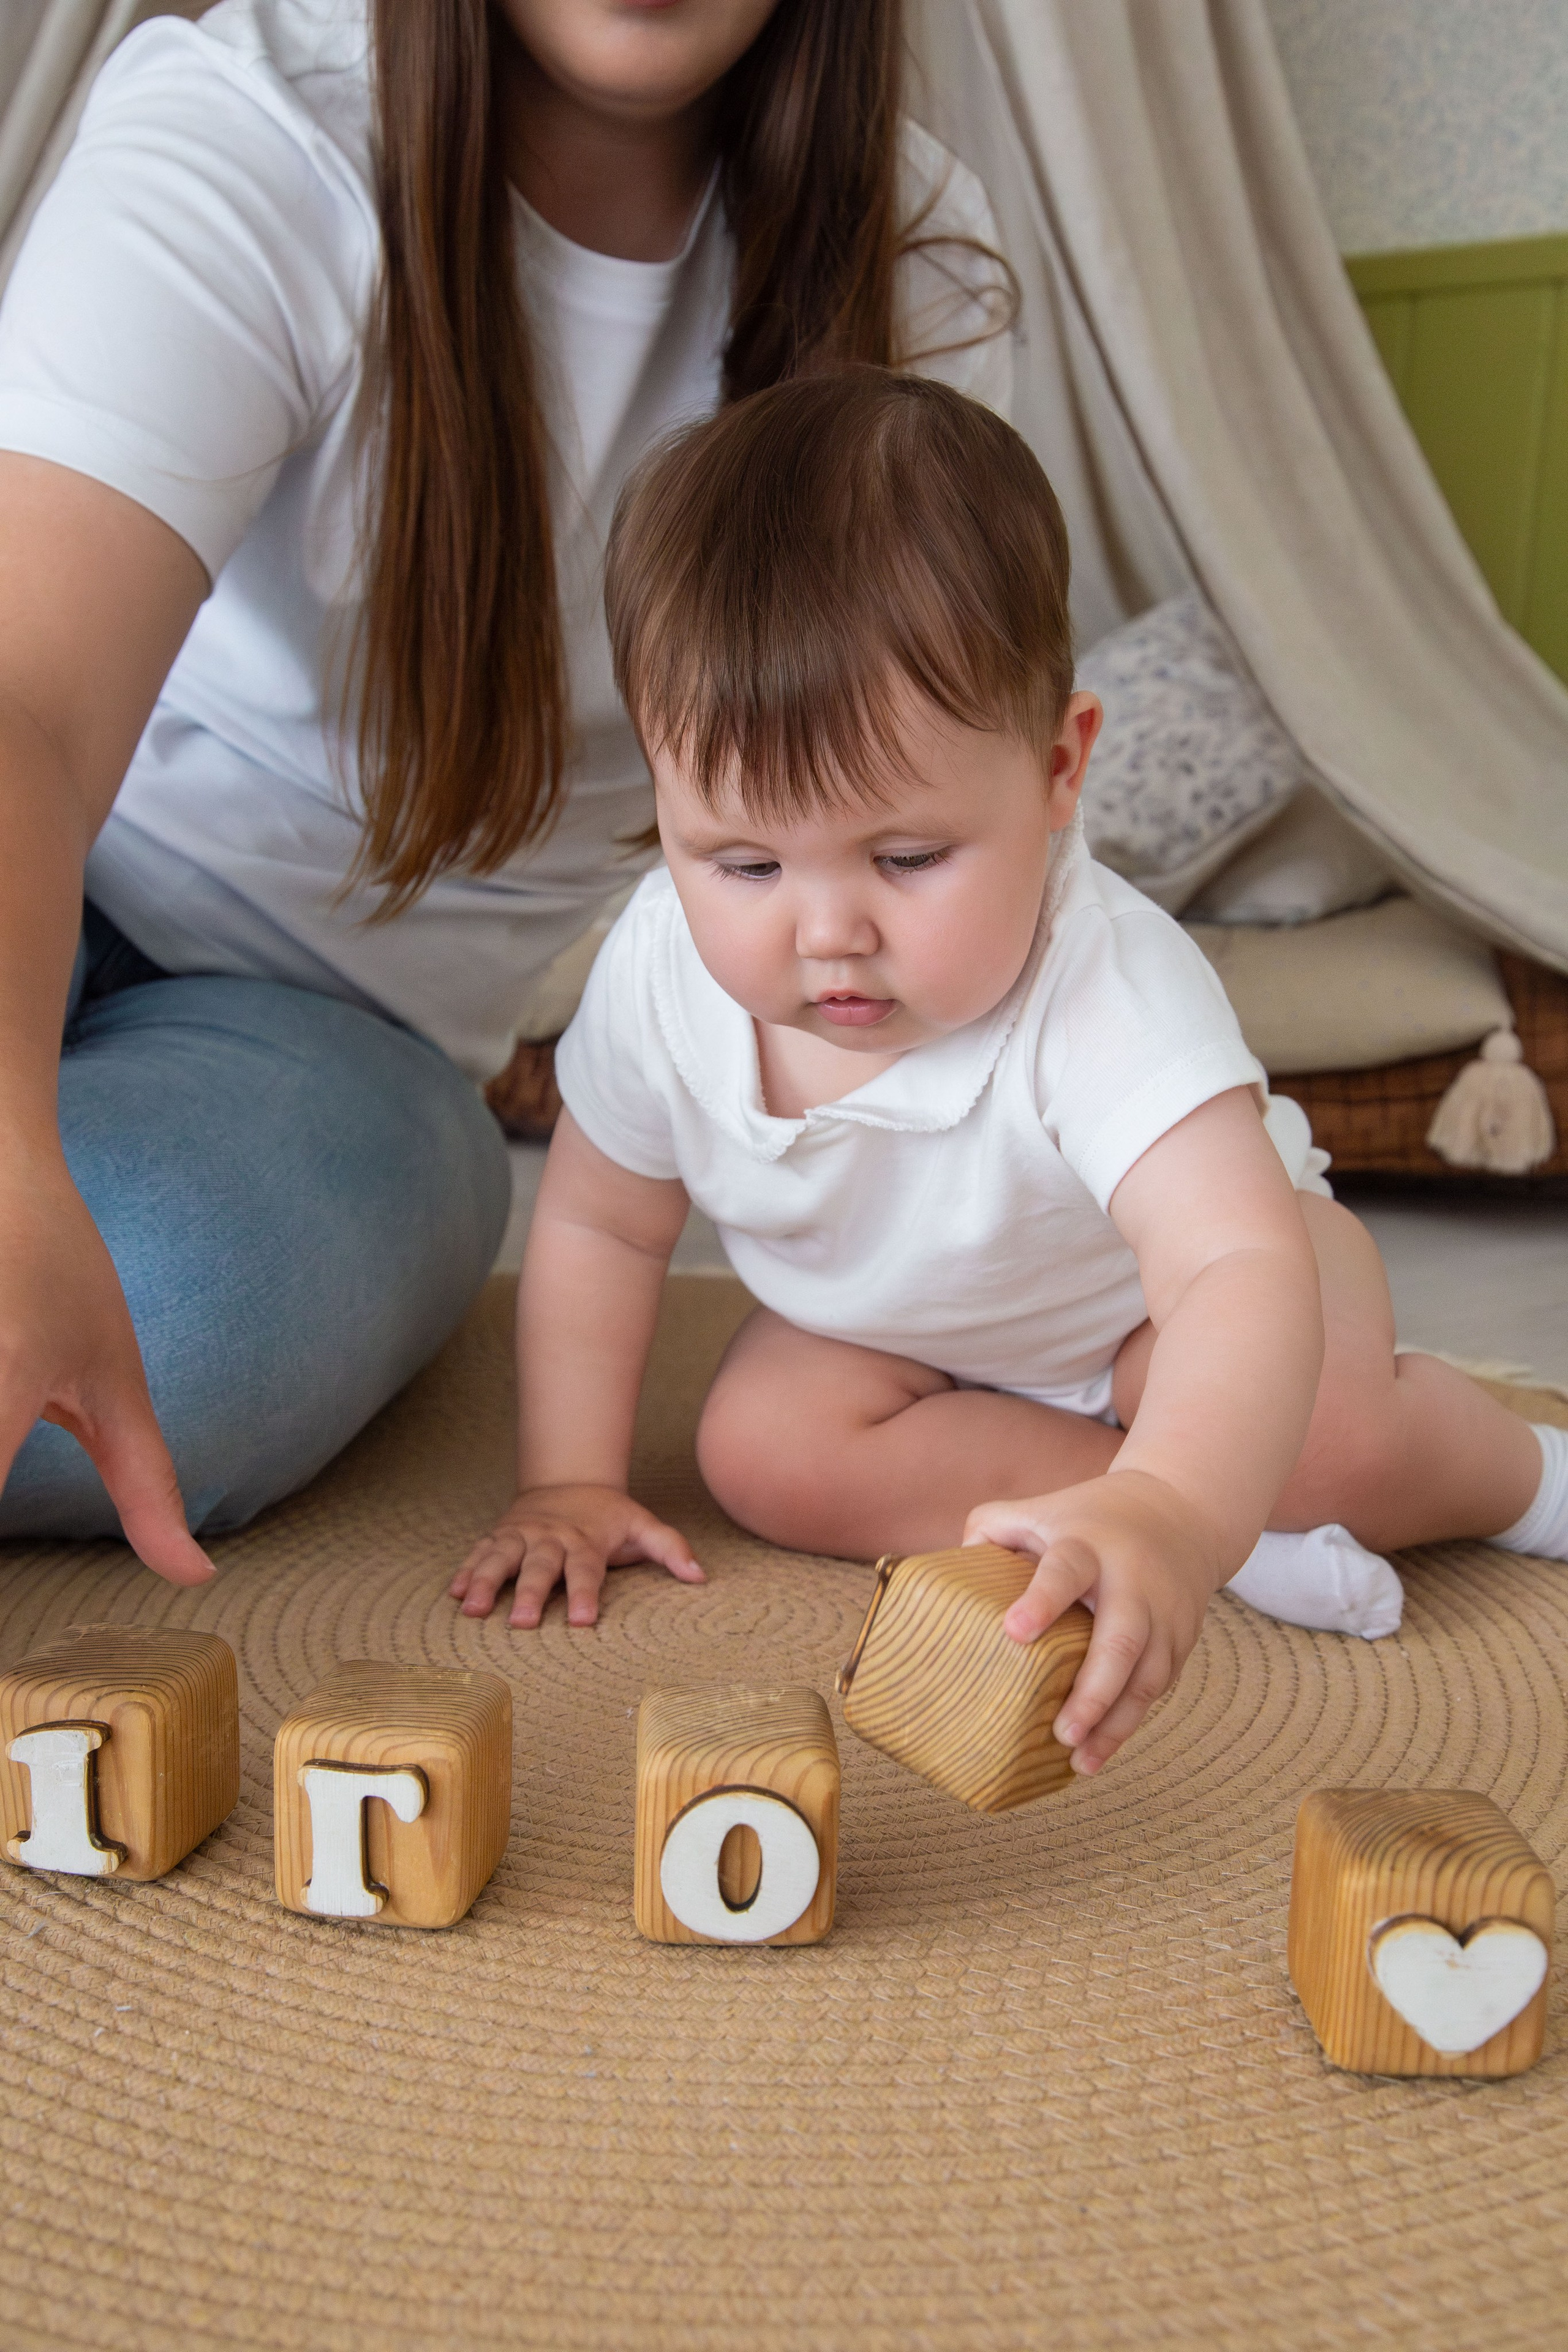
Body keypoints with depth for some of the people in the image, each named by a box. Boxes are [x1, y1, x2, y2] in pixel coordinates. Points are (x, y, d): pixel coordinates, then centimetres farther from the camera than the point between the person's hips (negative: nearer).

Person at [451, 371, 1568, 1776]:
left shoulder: (1106, 991, -41)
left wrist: (1168, 1510, -73)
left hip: (1139, 1300, -4)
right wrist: (570, 1485, -10)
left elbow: (1239, 1265, -55)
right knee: (764, 1446, -23)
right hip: (892, 1328, 5)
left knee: (1323, 1426, -32)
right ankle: (1263, 1533, -17)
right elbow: (599, 1224, -9)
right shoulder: (663, 974, -27)